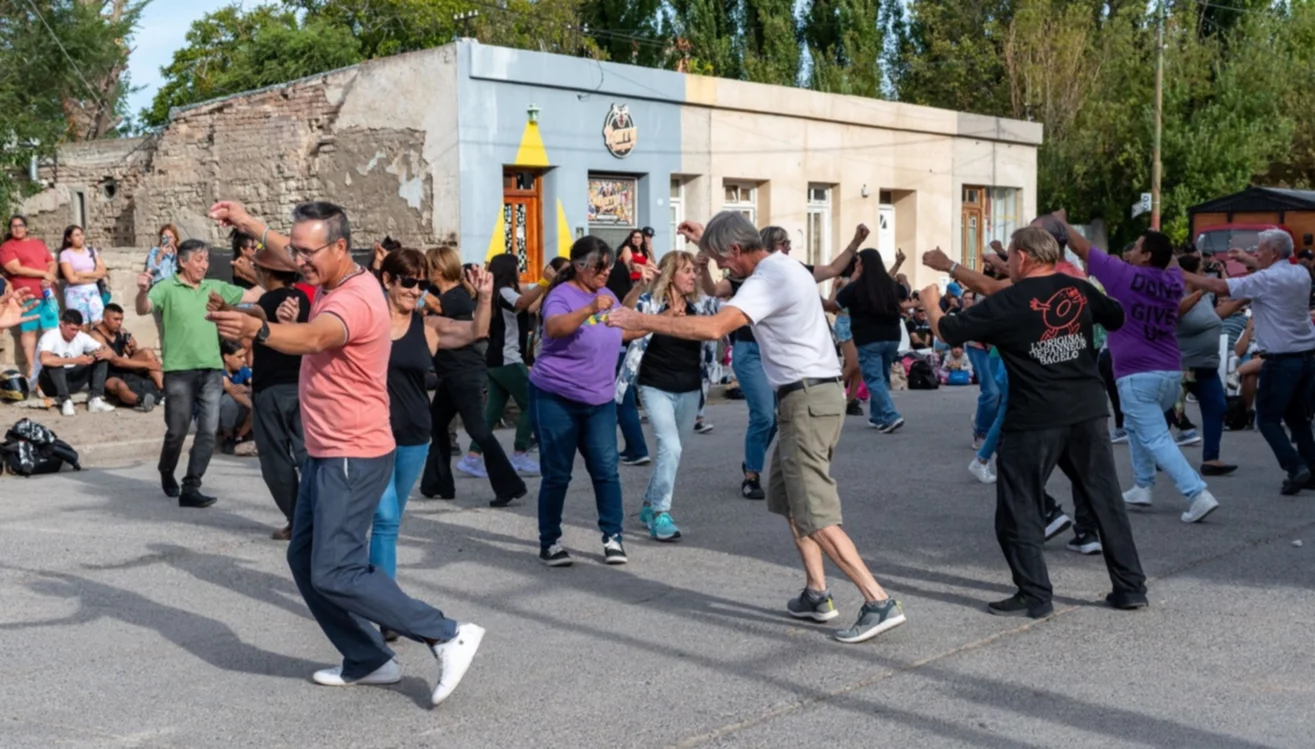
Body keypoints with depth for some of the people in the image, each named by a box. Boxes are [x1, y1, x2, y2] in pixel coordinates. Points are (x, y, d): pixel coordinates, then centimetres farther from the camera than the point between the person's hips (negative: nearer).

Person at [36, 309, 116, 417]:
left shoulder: (82, 337, -4)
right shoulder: (51, 336, -21)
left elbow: (109, 352, -5)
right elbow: (45, 359, -42)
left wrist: (103, 354, -31)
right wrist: (75, 360, -41)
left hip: (72, 381, 6)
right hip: (51, 383, -6)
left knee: (102, 360, -9)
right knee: (54, 360, -35)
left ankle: (95, 400, -24)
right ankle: (66, 401, -34)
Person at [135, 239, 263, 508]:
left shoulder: (216, 287, 11)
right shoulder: (167, 288, -5)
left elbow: (252, 295, 16)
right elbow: (143, 309, -20)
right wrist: (142, 291, -41)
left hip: (212, 370, 5)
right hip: (179, 370, -4)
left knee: (208, 431, -1)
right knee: (177, 431, 5)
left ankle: (191, 488, 5)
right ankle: (167, 474, 33)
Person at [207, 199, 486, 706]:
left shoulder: (356, 299, -24)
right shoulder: (333, 281, 6)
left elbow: (313, 339, -46)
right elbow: (292, 253, 31)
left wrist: (258, 331, -63)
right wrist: (248, 222, 29)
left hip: (353, 458, -11)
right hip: (325, 453, 11)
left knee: (334, 574, -12)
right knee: (304, 560, 14)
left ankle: (449, 637, -5)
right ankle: (367, 661, 22)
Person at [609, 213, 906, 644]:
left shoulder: (768, 281, -17)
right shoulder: (783, 267, 14)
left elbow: (714, 327, -32)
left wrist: (642, 322, -28)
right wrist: (706, 240, 39)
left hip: (807, 401, -10)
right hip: (816, 395, 10)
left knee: (816, 516, -9)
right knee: (787, 499, 17)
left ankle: (879, 603, -10)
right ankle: (816, 596, 19)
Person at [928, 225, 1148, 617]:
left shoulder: (1008, 303, -8)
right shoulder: (1079, 289, 5)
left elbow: (948, 331, -4)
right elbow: (1118, 317, 25)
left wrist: (932, 302, 17)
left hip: (1035, 419, -5)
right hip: (1088, 412, 5)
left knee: (1019, 508, 6)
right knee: (1106, 500, 12)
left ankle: (1035, 596, 5)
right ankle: (1131, 587, 17)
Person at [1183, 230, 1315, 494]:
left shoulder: (1266, 280, -14)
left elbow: (1219, 286, -17)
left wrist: (1181, 275, -10)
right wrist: (1248, 261, 27)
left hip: (1281, 360, -7)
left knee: (1268, 419, 2)